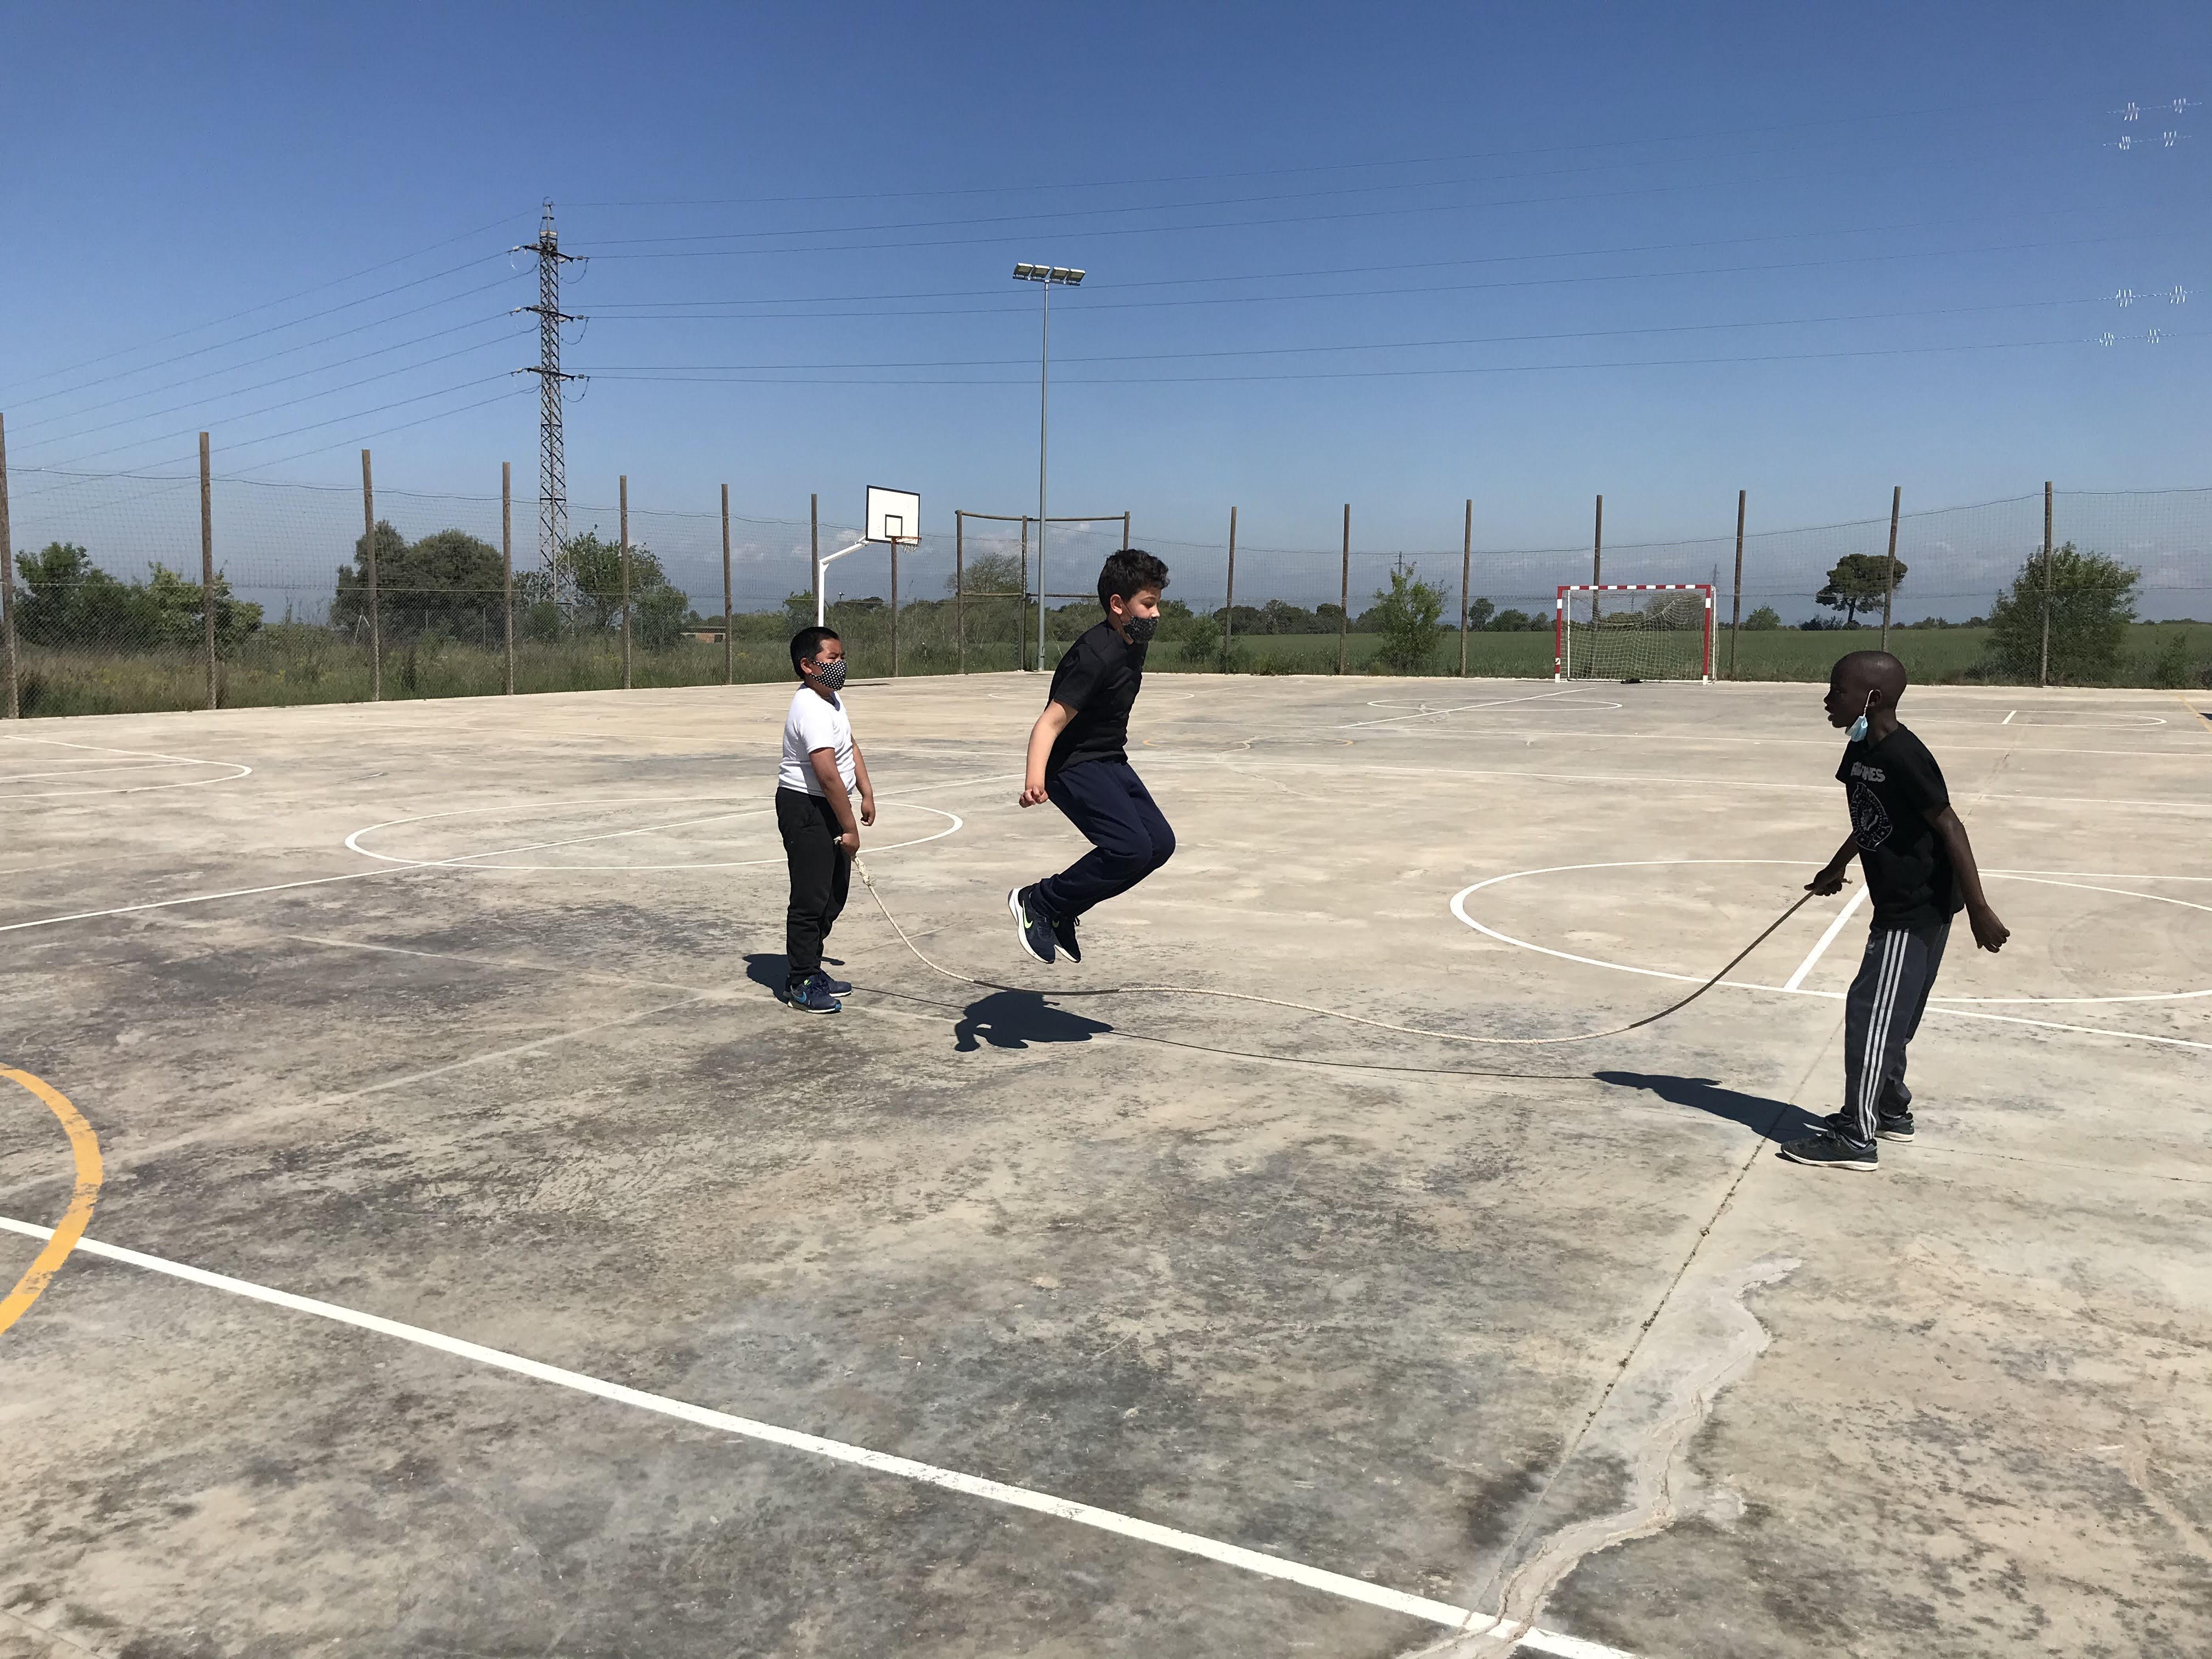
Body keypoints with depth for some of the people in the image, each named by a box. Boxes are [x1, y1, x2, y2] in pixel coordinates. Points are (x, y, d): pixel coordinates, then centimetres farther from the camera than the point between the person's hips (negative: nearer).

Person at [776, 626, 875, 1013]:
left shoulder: (832, 698, 9)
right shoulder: (811, 710, -23)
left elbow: (850, 747, 22)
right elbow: (828, 775, -26)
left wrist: (867, 794, 14)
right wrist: (850, 828, -21)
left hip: (829, 808, 10)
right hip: (805, 810, -10)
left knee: (834, 895, 16)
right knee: (811, 899, -4)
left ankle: (810, 969, 29)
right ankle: (799, 983, 7)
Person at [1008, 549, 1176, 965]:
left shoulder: (1134, 645, 5)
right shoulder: (1096, 655, -24)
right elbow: (1050, 723, -31)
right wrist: (1035, 777, -46)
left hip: (1110, 761, 10)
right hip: (1074, 765, -10)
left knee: (1160, 844, 4)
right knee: (1131, 848, -23)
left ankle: (1062, 911, 13)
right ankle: (1037, 902, -5)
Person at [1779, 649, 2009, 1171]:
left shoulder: (1904, 757, -23)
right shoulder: (1860, 752, 5)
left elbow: (1950, 828, -21)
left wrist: (1979, 909, -21)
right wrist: (1836, 869, 32)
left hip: (1917, 908, -9)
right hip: (1900, 903, 9)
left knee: (1871, 1011, -7)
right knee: (1890, 1015, 19)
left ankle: (1856, 1138, -1)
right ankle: (1891, 1111, 35)